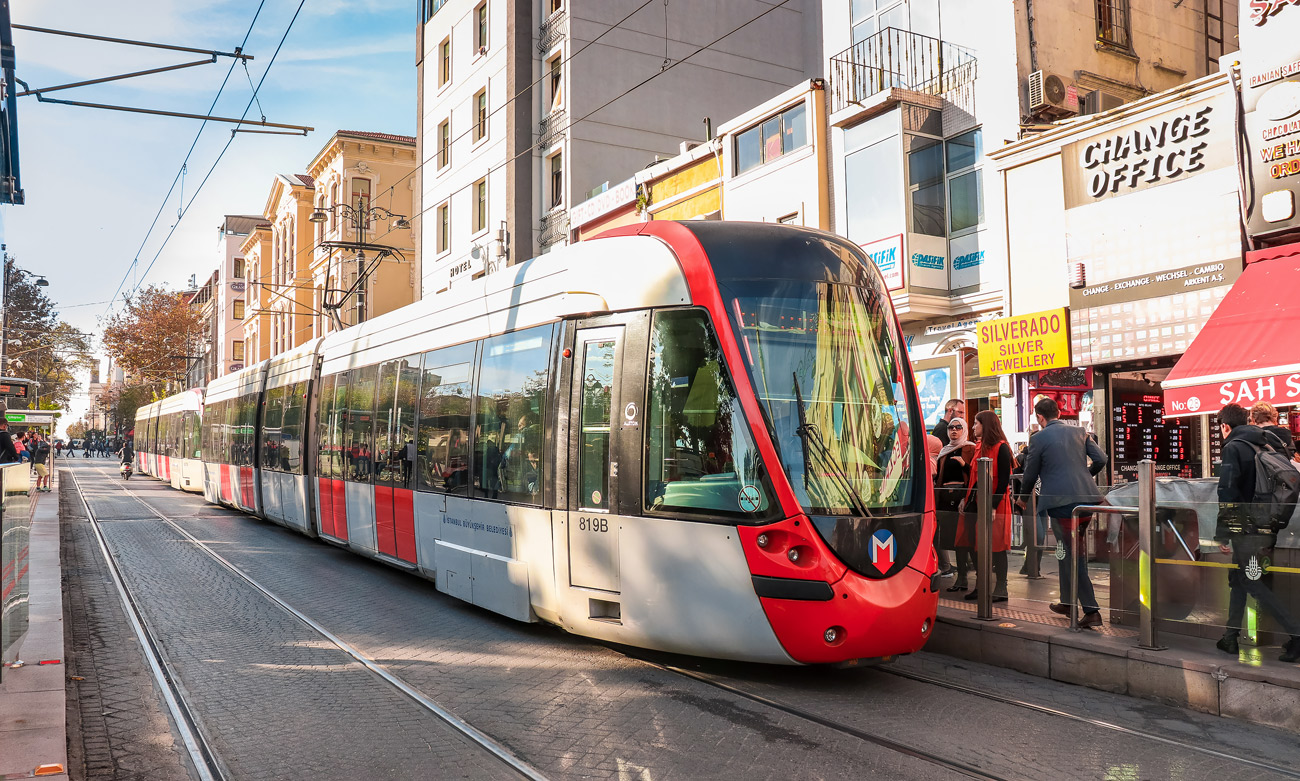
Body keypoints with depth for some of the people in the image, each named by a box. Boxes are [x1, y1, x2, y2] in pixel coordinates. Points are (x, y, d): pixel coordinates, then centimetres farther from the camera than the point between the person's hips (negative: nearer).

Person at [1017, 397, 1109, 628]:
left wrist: (1023, 497, 20)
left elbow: (1030, 473, 1)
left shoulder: (1038, 438, -3)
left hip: (1061, 502, -6)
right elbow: (1100, 459, 7)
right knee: (1068, 552, 20)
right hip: (1086, 498, 6)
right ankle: (1067, 602, 30)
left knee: (1072, 556, -1)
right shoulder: (1080, 432, 12)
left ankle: (1091, 611, -6)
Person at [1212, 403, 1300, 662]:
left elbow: (1227, 493, -18)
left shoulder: (1233, 448, -10)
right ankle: (1230, 638, 20)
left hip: (1247, 530, -8)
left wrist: (1221, 534, -15)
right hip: (1268, 528, 8)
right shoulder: (1267, 444, 13)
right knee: (1238, 580, 15)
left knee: (1253, 583, -3)